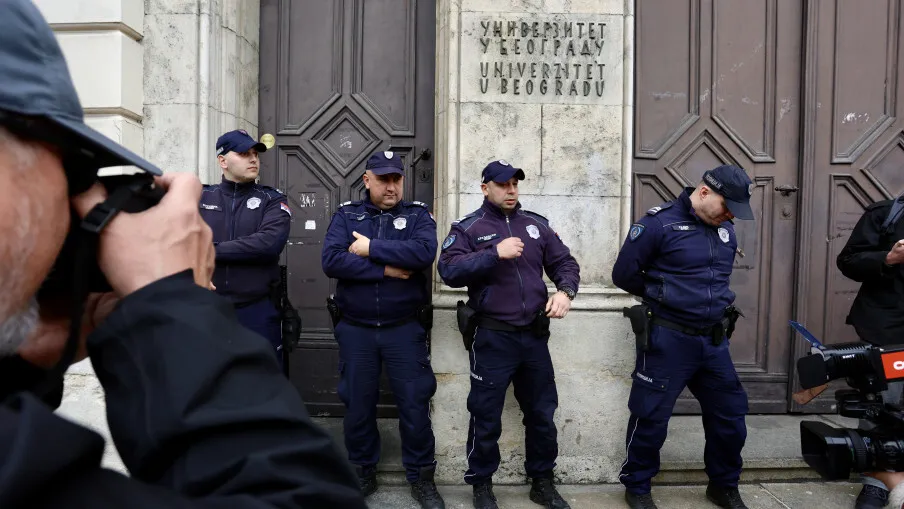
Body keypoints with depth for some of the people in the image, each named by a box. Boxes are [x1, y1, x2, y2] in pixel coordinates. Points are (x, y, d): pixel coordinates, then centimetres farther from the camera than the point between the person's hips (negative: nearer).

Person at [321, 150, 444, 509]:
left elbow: (424, 252, -20)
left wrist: (371, 248, -16)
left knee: (414, 403, 5)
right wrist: (387, 269, -17)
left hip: (405, 329, -1)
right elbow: (331, 261, -13)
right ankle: (362, 473, 32)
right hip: (355, 329, 1)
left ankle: (421, 476, 23)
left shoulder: (418, 215, 2)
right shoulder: (345, 215, 4)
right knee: (357, 404, 12)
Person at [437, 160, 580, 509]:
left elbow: (565, 262, 9)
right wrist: (495, 254, -25)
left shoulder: (536, 224, 9)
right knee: (486, 416, 7)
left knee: (542, 412, 15)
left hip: (534, 335, 4)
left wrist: (565, 290, -11)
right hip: (492, 337, -4)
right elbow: (449, 271, -17)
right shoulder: (467, 228, -3)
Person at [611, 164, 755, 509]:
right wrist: (662, 297, 3)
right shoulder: (659, 223, -13)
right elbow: (623, 275, -8)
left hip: (714, 340, 6)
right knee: (652, 418, 5)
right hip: (668, 340, -6)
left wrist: (716, 300, 8)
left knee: (730, 416, 14)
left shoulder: (726, 229, 8)